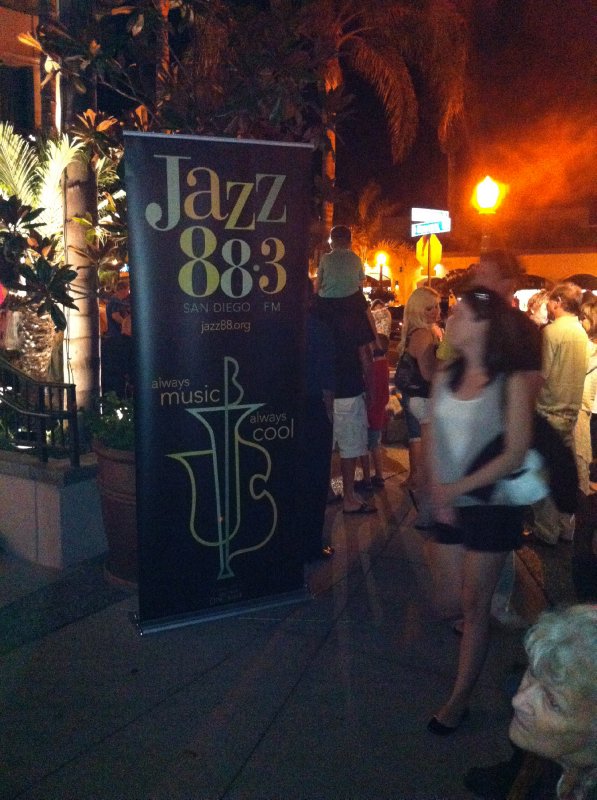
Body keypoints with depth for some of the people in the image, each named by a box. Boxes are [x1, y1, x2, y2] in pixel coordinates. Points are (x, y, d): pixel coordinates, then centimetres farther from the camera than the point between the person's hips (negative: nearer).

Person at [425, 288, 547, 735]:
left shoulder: (512, 382, -13)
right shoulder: (446, 377, 3)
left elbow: (515, 454, -15)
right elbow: (435, 441, 5)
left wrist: (457, 487, -15)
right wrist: (438, 492, -9)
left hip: (492, 505, -5)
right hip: (449, 505, 5)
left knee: (474, 605, 4)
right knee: (447, 605, 12)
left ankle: (461, 698, 22)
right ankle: (493, 617, 45)